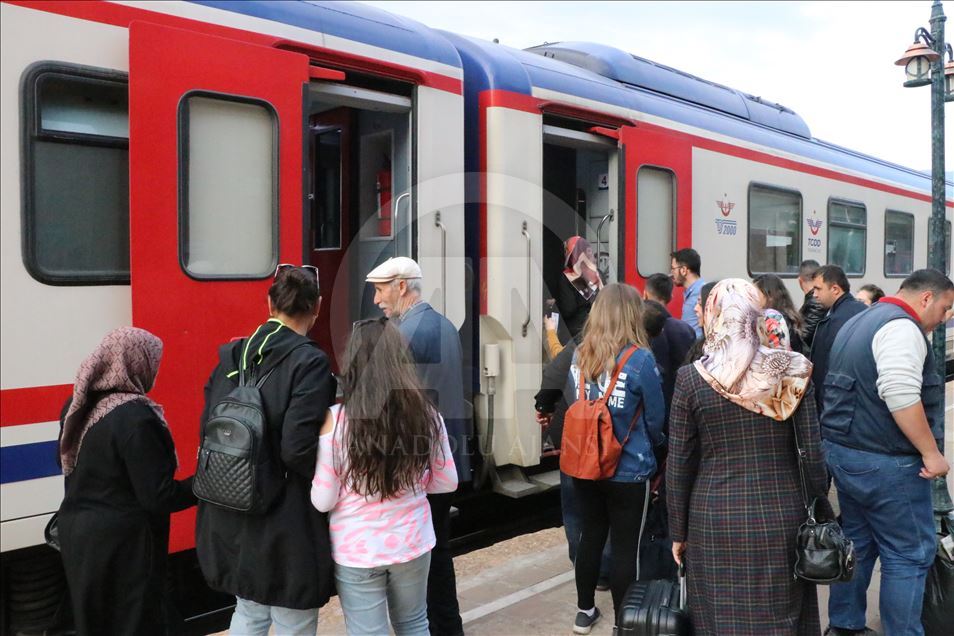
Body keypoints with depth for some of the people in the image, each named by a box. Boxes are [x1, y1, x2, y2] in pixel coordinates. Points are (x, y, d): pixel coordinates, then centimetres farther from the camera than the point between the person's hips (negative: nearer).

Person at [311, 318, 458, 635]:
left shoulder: (336, 419, -17)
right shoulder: (425, 413, -9)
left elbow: (323, 501, -12)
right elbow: (448, 482, 1)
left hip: (356, 550, -3)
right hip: (413, 544, 3)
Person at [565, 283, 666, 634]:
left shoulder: (580, 356, -4)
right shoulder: (640, 359, -17)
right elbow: (656, 418, -7)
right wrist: (652, 446, 13)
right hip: (629, 469, -5)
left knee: (591, 535, 19)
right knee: (626, 545, 8)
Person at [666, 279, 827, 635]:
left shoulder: (691, 378, -7)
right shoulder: (792, 371, -4)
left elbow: (678, 464, -3)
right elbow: (812, 453, -3)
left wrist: (678, 532, 6)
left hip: (714, 521, -1)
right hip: (780, 517, 1)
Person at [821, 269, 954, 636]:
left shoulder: (859, 322, 17)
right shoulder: (902, 327, -15)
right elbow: (901, 396, -28)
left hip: (841, 449, 10)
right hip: (884, 461, -10)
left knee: (856, 544, 18)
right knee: (909, 554, 0)